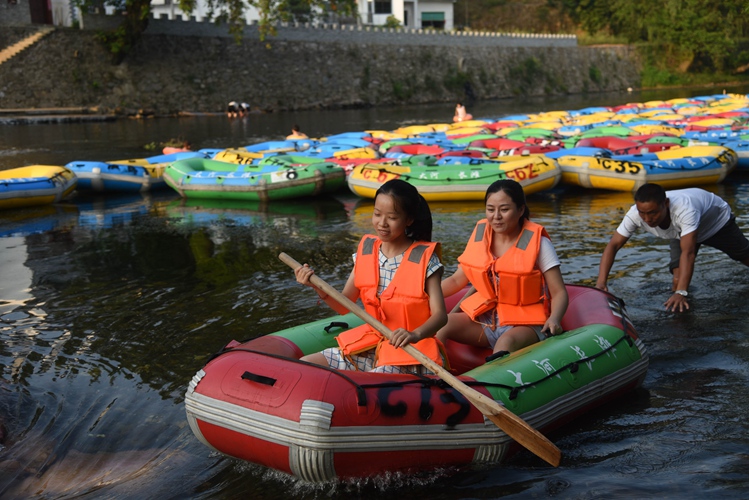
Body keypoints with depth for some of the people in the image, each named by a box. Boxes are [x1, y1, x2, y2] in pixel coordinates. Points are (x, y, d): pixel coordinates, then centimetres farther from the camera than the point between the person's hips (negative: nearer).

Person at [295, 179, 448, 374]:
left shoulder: (424, 259, -10)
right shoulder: (366, 251, 5)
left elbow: (440, 315, -16)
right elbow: (343, 306, 7)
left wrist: (415, 334, -36)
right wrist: (318, 287, -12)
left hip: (410, 350, -6)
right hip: (371, 343, 6)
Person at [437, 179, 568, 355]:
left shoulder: (537, 243, -8)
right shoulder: (480, 234, 5)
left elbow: (559, 293, -7)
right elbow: (457, 280, 11)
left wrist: (554, 319, -28)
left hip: (525, 323, -5)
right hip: (484, 319, 5)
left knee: (506, 342, -38)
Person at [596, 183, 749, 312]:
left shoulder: (684, 209, -51)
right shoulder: (635, 214, -38)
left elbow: (688, 252, -56)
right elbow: (613, 245, -35)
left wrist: (681, 292, -64)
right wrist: (601, 282, -47)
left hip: (717, 219, -3)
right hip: (681, 232, 3)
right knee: (678, 277, -17)